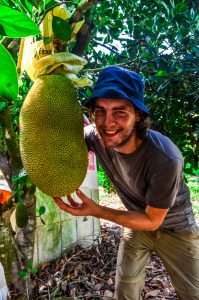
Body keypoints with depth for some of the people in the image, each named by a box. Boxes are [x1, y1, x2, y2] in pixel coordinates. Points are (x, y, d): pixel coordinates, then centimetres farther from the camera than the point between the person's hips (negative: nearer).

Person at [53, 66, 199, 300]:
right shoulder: (95, 135, -25)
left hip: (175, 228, -2)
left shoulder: (165, 159, -37)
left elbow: (152, 221, -24)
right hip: (137, 222, 3)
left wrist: (96, 211, -32)